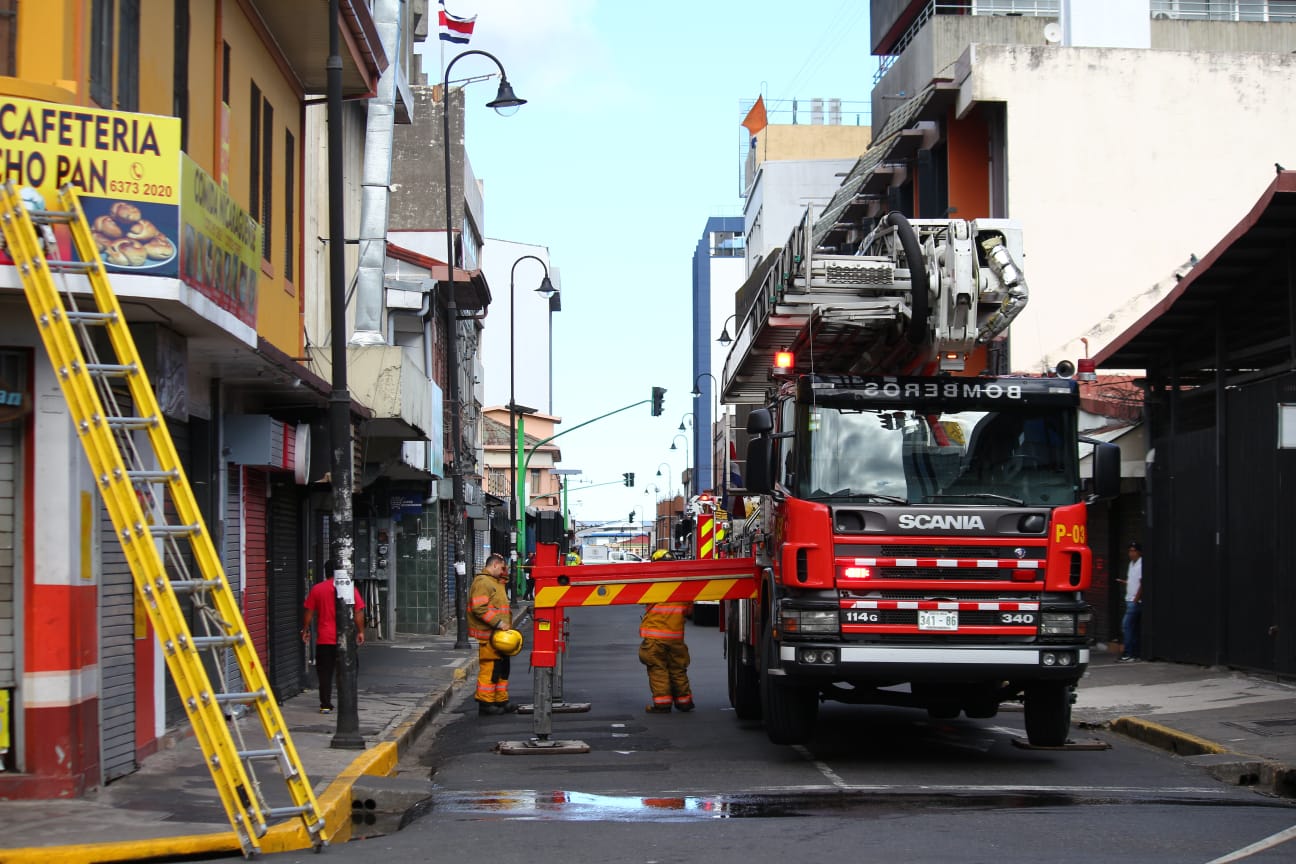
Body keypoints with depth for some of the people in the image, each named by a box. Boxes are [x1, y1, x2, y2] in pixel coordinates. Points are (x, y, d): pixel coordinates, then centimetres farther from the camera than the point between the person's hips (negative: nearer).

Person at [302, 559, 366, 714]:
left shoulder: (317, 589, 1)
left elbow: (309, 612, 4)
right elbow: (359, 612, -3)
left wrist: (306, 630, 15)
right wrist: (360, 631, 5)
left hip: (324, 639, 0)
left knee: (324, 673, 6)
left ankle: (325, 705, 2)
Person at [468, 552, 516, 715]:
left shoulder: (495, 582, 22)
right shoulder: (482, 582, -13)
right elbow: (479, 608, -23)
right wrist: (498, 623, -24)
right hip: (488, 635, -11)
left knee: (502, 667, 15)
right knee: (489, 668, -8)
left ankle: (501, 700, 23)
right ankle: (485, 703, -4)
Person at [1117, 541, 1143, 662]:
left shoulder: (1141, 565, -13)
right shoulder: (1132, 564, 16)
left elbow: (1142, 584, -16)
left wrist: (1136, 600, -16)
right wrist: (1123, 582, 6)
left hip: (1136, 601, -9)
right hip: (1130, 600, 9)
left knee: (1126, 625, -12)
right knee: (1133, 628, 10)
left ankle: (1127, 654, -12)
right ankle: (1136, 653, 13)